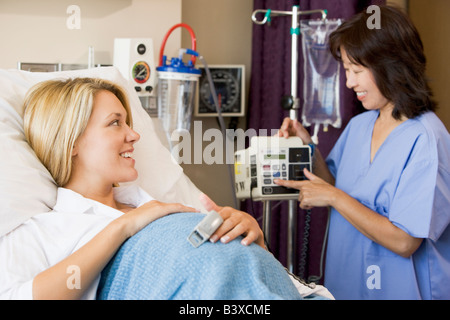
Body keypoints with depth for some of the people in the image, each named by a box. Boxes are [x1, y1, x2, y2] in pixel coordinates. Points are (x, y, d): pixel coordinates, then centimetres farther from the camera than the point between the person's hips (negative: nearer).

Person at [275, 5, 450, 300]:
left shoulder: (425, 140, -21)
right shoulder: (359, 125, 2)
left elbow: (404, 242, -24)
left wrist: (334, 197, -19)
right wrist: (310, 148, -3)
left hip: (398, 289, -7)